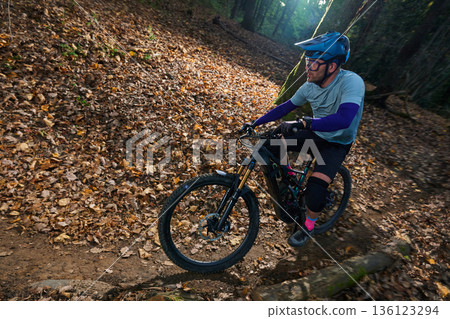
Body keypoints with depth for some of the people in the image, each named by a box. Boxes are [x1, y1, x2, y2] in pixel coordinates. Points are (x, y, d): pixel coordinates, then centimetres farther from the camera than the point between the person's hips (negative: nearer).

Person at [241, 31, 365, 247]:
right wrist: (256, 123, 0)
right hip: (315, 134, 6)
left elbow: (343, 119, -44)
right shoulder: (311, 86, -8)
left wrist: (302, 123, -51)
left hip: (337, 144, -6)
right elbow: (286, 106, 2)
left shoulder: (351, 82, -28)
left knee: (316, 186, -26)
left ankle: (308, 227, 6)